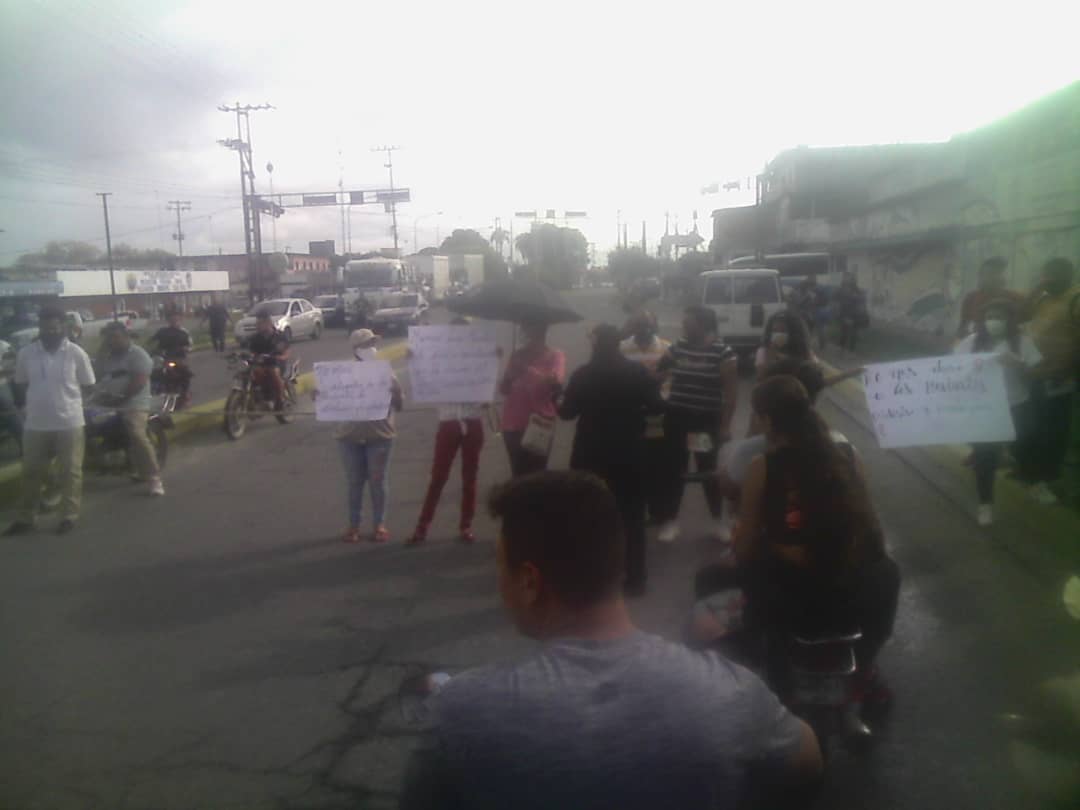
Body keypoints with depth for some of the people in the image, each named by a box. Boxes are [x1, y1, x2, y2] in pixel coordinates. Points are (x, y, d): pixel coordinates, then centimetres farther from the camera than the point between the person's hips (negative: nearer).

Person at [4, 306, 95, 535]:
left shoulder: (76, 353, -6)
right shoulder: (25, 353, 0)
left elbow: (87, 386, 3)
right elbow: (20, 386, 13)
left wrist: (65, 398, 0)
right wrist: (36, 401, 3)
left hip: (69, 423, -2)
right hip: (35, 424, 3)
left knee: (70, 472, 6)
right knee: (31, 473, 12)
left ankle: (69, 515, 17)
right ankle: (25, 518, 23)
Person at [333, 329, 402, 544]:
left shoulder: (385, 372, 2)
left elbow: (398, 405, 1)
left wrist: (395, 392, -20)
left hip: (379, 435, 0)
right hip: (349, 436, 1)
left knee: (378, 481, 5)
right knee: (354, 482, 8)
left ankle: (380, 524, 17)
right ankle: (353, 524, 19)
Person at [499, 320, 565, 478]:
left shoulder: (555, 356, -1)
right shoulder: (518, 356, 9)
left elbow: (556, 383, -18)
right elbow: (503, 390, 6)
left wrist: (529, 370, -30)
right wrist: (511, 375, -15)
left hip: (539, 425, -3)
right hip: (513, 424, 3)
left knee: (536, 475, -7)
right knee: (518, 473, 7)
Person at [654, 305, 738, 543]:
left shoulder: (723, 352, -9)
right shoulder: (677, 347, 3)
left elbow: (731, 391, -8)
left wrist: (725, 425, -11)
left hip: (707, 421, -4)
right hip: (676, 417, 4)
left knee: (708, 469, 8)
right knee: (674, 468, 7)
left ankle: (719, 520, 26)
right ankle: (670, 520, 19)